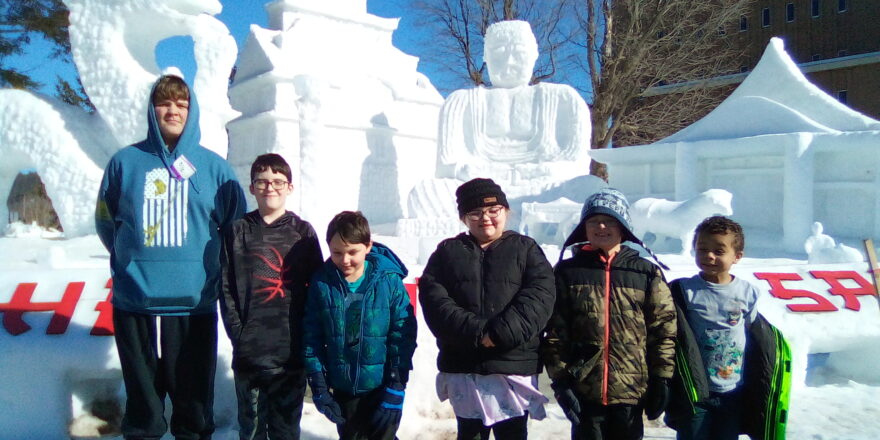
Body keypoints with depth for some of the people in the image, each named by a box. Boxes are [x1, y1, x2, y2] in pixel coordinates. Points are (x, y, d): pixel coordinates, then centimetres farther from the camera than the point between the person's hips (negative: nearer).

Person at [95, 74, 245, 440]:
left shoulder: (214, 167, 2)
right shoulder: (125, 162, 3)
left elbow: (236, 228, 8)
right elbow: (106, 222, 14)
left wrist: (208, 267, 7)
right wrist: (133, 261, 10)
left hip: (195, 304, 0)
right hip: (134, 303, 1)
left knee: (194, 398, 10)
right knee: (142, 395, 14)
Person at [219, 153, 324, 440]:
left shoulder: (303, 232, 4)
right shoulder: (238, 231, 5)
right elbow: (226, 287, 4)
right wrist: (238, 332, -5)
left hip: (292, 351, 0)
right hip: (249, 352, 0)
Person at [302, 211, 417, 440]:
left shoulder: (389, 280, -13)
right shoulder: (321, 283, -7)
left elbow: (403, 335, -10)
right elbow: (311, 338, -1)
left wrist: (396, 388, -10)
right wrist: (318, 388, -2)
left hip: (382, 387, -2)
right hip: (342, 390, 3)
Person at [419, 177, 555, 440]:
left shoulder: (526, 248, 6)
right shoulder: (447, 251, 9)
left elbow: (539, 296, -9)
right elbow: (432, 298, -5)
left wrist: (501, 333, -21)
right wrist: (475, 332, -18)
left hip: (514, 365, -1)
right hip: (462, 367, 2)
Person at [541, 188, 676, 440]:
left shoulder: (647, 272, 1)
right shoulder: (568, 272, 0)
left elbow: (663, 328, 2)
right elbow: (554, 331, -2)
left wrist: (661, 378, -1)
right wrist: (559, 378, -6)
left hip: (632, 389, 1)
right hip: (583, 390, 0)